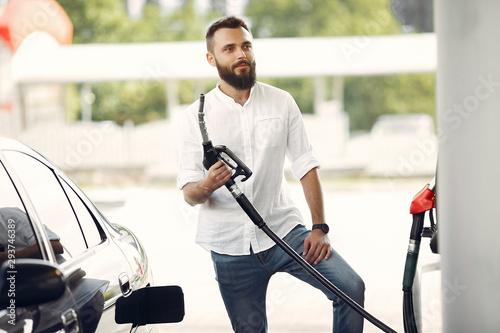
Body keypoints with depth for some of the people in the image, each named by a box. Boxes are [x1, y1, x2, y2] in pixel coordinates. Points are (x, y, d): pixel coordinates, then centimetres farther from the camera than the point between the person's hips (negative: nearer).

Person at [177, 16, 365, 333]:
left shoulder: (282, 102, 4)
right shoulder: (196, 116, 0)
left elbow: (306, 165, 5)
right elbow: (189, 194, -2)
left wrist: (319, 227, -5)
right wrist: (206, 187, -27)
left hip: (284, 230, 1)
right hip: (231, 246, 0)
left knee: (351, 287, -16)